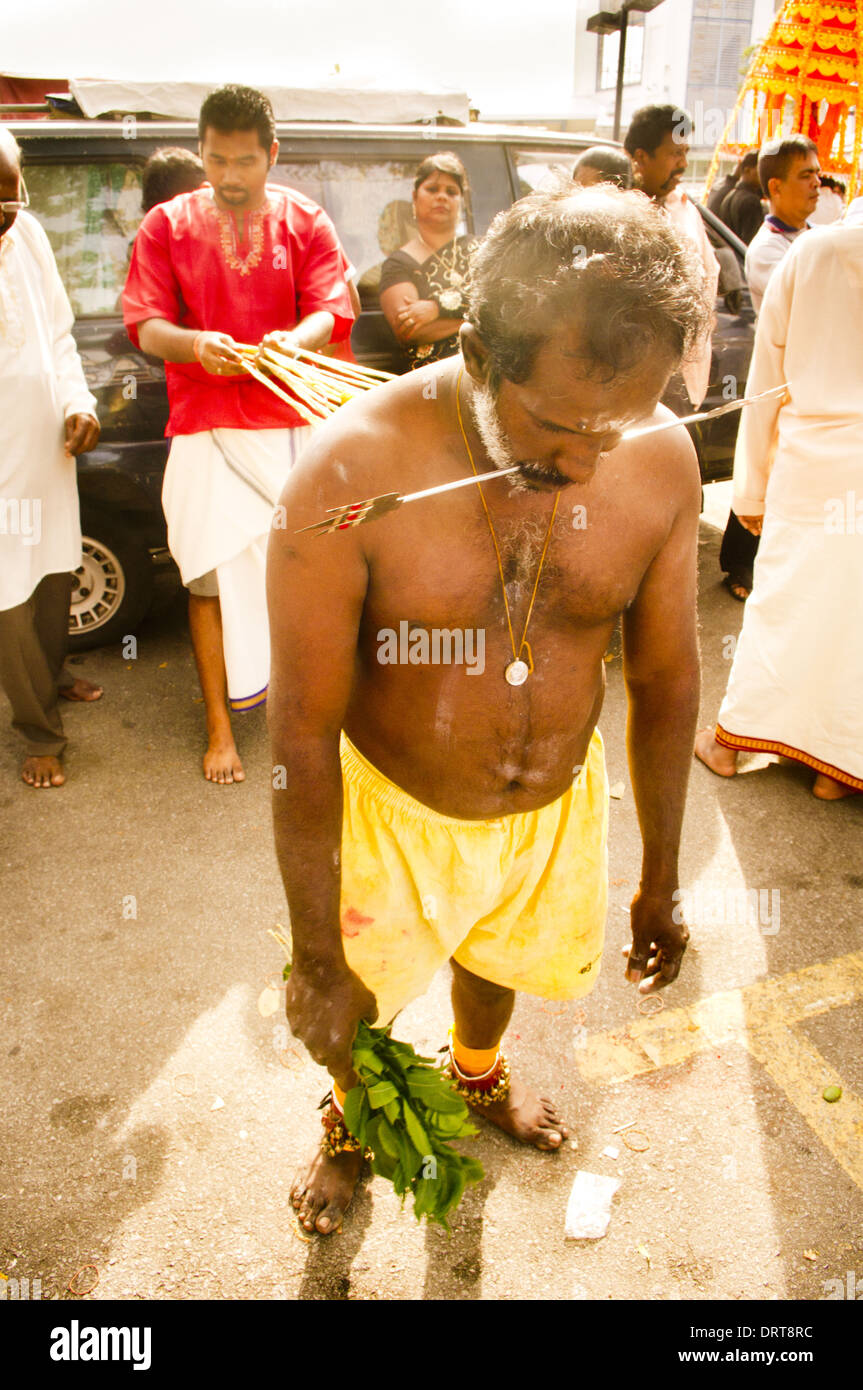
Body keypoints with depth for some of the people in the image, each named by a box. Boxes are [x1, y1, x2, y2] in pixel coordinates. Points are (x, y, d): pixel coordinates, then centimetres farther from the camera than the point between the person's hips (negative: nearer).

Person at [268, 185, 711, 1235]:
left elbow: (664, 680, -5)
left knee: (502, 958, 30)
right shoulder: (352, 471, -29)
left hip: (557, 810, 3)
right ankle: (351, 1127, 59)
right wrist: (315, 957, -15)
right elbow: (303, 734, -22)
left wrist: (660, 882, 5)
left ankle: (480, 1075, 68)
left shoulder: (661, 460, -18)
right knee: (355, 1007, 20)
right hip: (397, 816, -3)